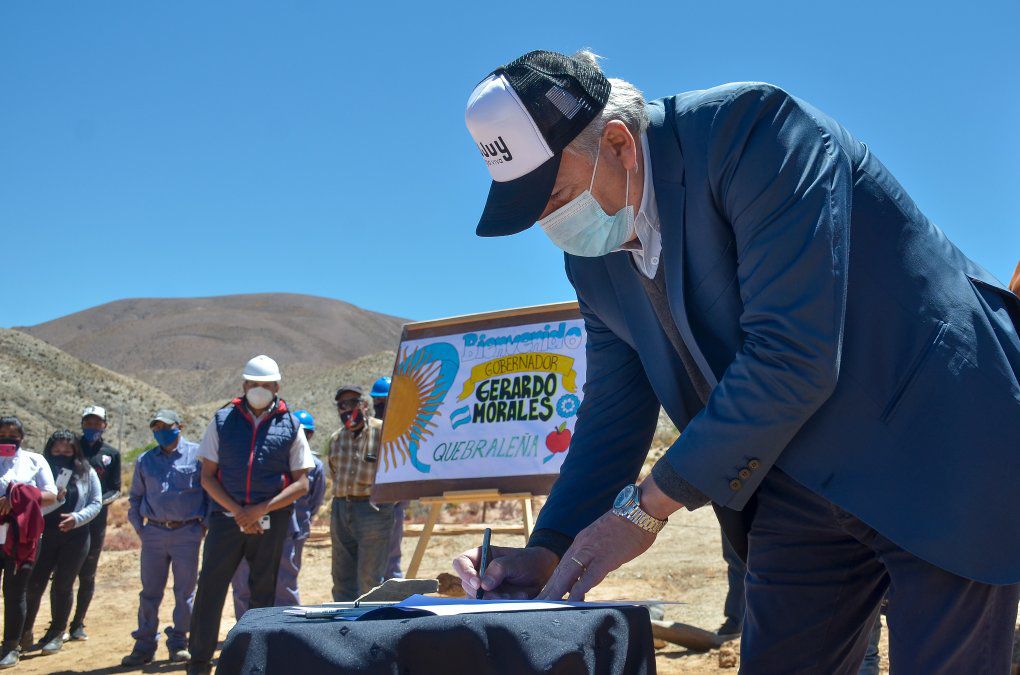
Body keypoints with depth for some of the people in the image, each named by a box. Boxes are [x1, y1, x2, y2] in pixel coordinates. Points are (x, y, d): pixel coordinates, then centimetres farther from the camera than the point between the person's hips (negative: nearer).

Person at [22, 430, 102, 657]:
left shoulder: (87, 473, 2)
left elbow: (96, 503, 1)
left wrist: (77, 517, -15)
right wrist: (53, 497, -24)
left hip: (75, 537, 0)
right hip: (44, 534, 0)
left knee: (62, 585, 5)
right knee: (35, 584, -1)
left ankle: (56, 633, 18)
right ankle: (24, 632, 14)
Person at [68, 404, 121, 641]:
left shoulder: (112, 453, 12)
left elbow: (116, 490, 8)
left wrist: (99, 501, -11)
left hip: (95, 519, 1)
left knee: (87, 575, 5)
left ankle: (78, 624, 14)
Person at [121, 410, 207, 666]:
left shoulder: (197, 454, 0)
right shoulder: (145, 460, 13)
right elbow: (135, 496, 20)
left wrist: (204, 523, -2)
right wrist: (139, 527, 10)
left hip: (187, 532, -3)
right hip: (154, 533, 3)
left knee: (185, 592, 4)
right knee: (150, 592, 6)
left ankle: (178, 643, 15)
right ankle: (145, 645, 14)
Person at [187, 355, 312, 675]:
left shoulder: (290, 426, 4)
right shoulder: (223, 420, 6)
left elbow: (301, 483, 1)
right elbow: (207, 476, 5)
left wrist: (260, 510, -11)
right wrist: (237, 511, -8)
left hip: (271, 521, 0)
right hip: (226, 515, 0)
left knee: (264, 593, 6)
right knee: (210, 588, -4)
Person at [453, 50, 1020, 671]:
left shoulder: (751, 129, -23)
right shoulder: (591, 257, 1)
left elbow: (794, 354, -29)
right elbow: (612, 416, 9)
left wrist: (647, 508, -22)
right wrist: (547, 553, -3)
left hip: (939, 449, -6)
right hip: (800, 491, 7)